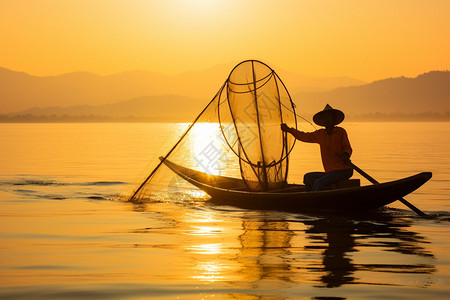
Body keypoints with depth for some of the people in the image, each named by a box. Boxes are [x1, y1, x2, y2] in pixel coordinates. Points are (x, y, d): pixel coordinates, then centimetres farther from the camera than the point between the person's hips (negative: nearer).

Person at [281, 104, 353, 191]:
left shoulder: (341, 131, -4)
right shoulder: (320, 134, 10)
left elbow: (347, 149, -3)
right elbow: (305, 136, 19)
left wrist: (346, 155, -26)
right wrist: (289, 130, 15)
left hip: (344, 170, -7)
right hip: (331, 172, 7)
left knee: (319, 182, -24)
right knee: (308, 177, -5)